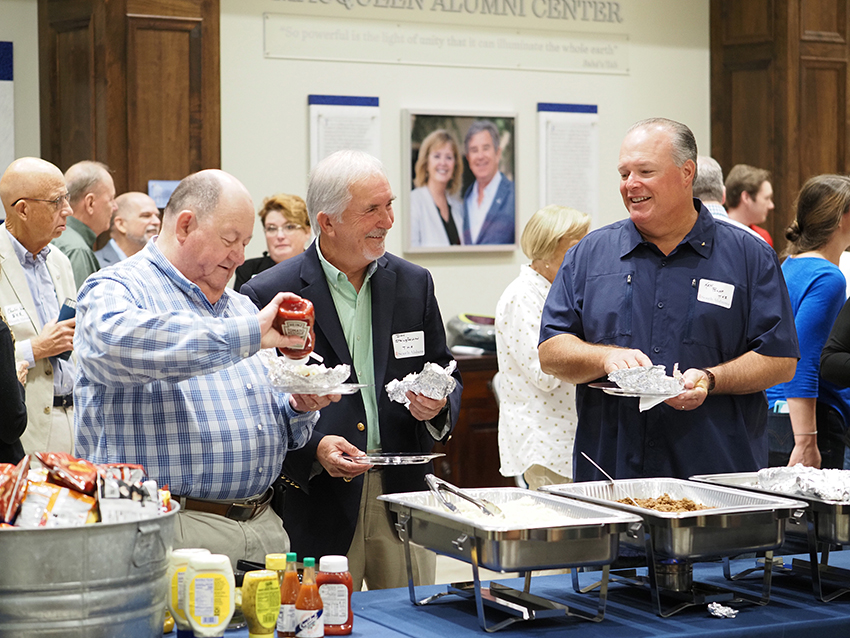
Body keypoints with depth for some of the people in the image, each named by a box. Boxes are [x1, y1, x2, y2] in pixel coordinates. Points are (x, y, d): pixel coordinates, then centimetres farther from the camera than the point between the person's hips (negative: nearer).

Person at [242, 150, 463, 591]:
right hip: (318, 502, -3)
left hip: (403, 494, 4)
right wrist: (312, 449, -18)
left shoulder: (414, 284, 8)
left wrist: (438, 406, -6)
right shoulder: (268, 295, -5)